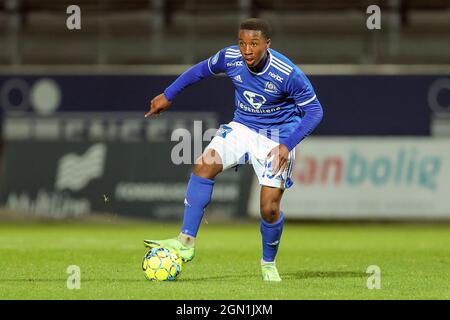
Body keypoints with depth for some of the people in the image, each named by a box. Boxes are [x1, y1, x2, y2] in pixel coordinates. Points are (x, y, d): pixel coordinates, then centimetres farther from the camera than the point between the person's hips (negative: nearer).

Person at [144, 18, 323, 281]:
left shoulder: (288, 74, -26)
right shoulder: (230, 58, -14)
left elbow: (314, 110, -15)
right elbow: (203, 69, 8)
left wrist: (287, 145, -24)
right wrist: (168, 95, 12)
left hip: (277, 138, -4)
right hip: (242, 128, 4)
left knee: (270, 208, -10)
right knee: (204, 165, -22)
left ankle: (269, 263, 20)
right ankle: (186, 243, -18)